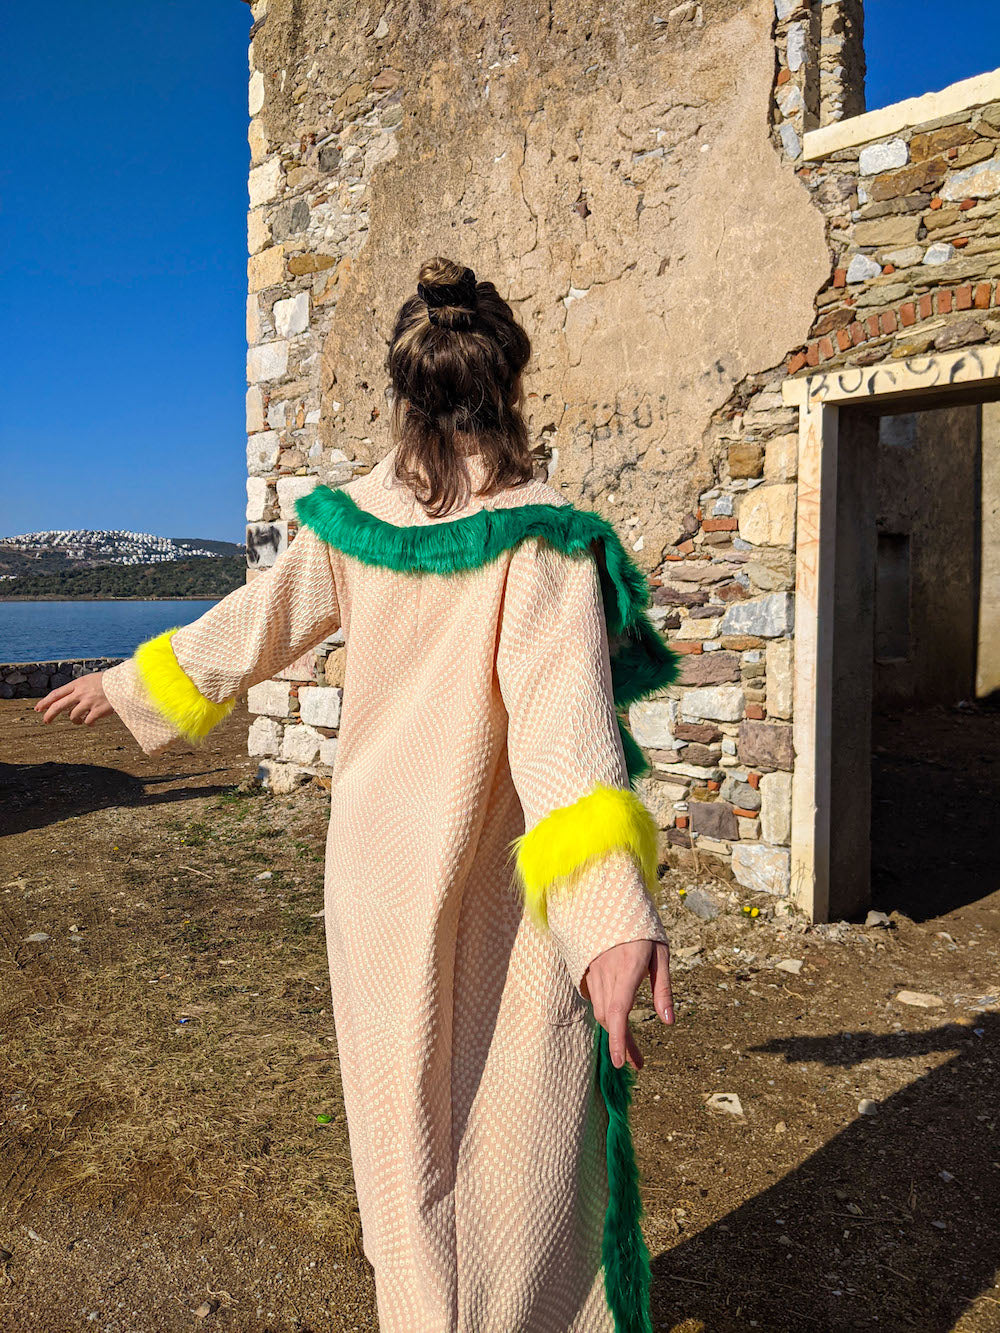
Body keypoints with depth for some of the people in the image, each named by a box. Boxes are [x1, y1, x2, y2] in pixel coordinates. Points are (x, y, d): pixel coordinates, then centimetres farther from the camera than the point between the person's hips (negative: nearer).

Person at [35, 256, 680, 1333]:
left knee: (406, 1120, 20)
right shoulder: (539, 536, -15)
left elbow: (249, 626, 10)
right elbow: (560, 714, -28)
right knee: (519, 1126, 13)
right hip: (504, 887, -4)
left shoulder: (349, 522, -3)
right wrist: (613, 908, -35)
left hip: (380, 867, 4)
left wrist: (131, 683, 28)